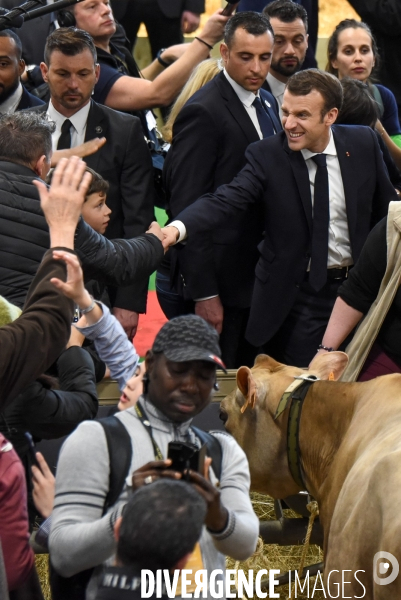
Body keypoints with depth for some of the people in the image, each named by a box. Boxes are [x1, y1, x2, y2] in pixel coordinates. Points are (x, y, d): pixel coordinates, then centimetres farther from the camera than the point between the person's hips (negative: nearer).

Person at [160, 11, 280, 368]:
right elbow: (186, 207, -17)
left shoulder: (267, 104, 12)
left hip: (257, 279, 8)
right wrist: (204, 294, -20)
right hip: (218, 278, -8)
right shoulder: (203, 113, -15)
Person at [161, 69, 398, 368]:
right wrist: (177, 228, -44)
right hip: (297, 296, -3)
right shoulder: (267, 155, -12)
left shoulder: (363, 143, -4)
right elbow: (225, 200, -25)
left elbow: (385, 207, 7)